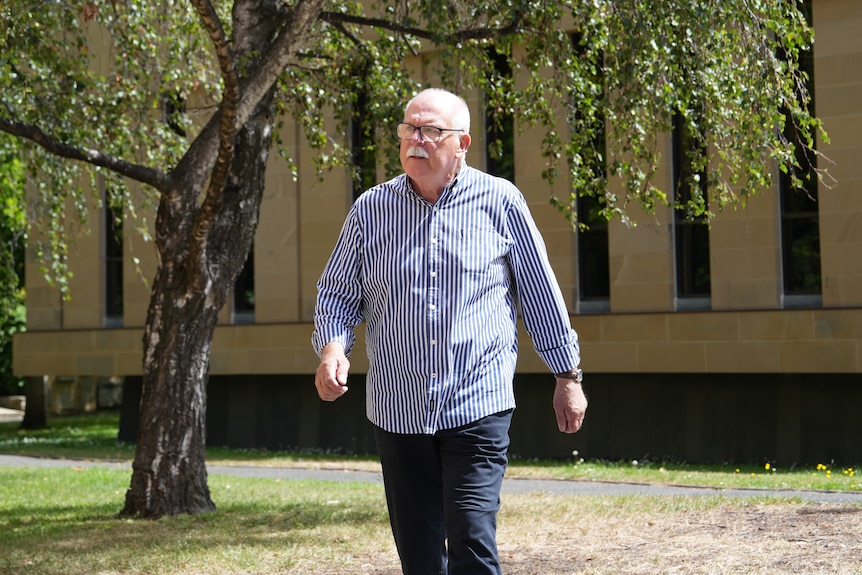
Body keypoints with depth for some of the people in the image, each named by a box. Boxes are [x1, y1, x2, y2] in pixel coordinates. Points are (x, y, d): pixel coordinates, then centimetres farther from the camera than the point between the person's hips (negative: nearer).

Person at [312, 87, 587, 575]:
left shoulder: (501, 202, 0)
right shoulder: (371, 209, 5)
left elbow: (541, 292, 7)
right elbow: (338, 292, 11)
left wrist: (568, 376, 9)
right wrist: (333, 346, -10)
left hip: (478, 407, -3)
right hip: (397, 411, 3)